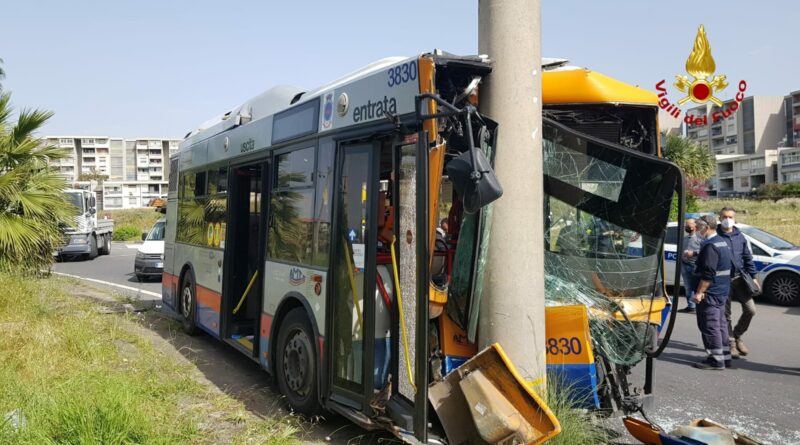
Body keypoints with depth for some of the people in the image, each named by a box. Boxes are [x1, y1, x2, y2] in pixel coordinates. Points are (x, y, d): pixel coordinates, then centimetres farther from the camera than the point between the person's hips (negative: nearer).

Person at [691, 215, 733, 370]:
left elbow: (708, 273, -24)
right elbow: (728, 267, 23)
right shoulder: (722, 242, 14)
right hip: (722, 291, 10)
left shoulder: (710, 246, -19)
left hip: (710, 293, -10)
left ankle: (716, 360, 0)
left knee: (710, 326, -4)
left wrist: (699, 292, -21)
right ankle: (725, 357, 23)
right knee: (719, 325, 16)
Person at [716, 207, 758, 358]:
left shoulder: (740, 237, 10)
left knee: (750, 310, 0)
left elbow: (748, 258, 14)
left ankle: (737, 335, 23)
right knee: (726, 314, 3)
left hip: (740, 278, 4)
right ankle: (731, 344, 15)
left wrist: (753, 276, 9)